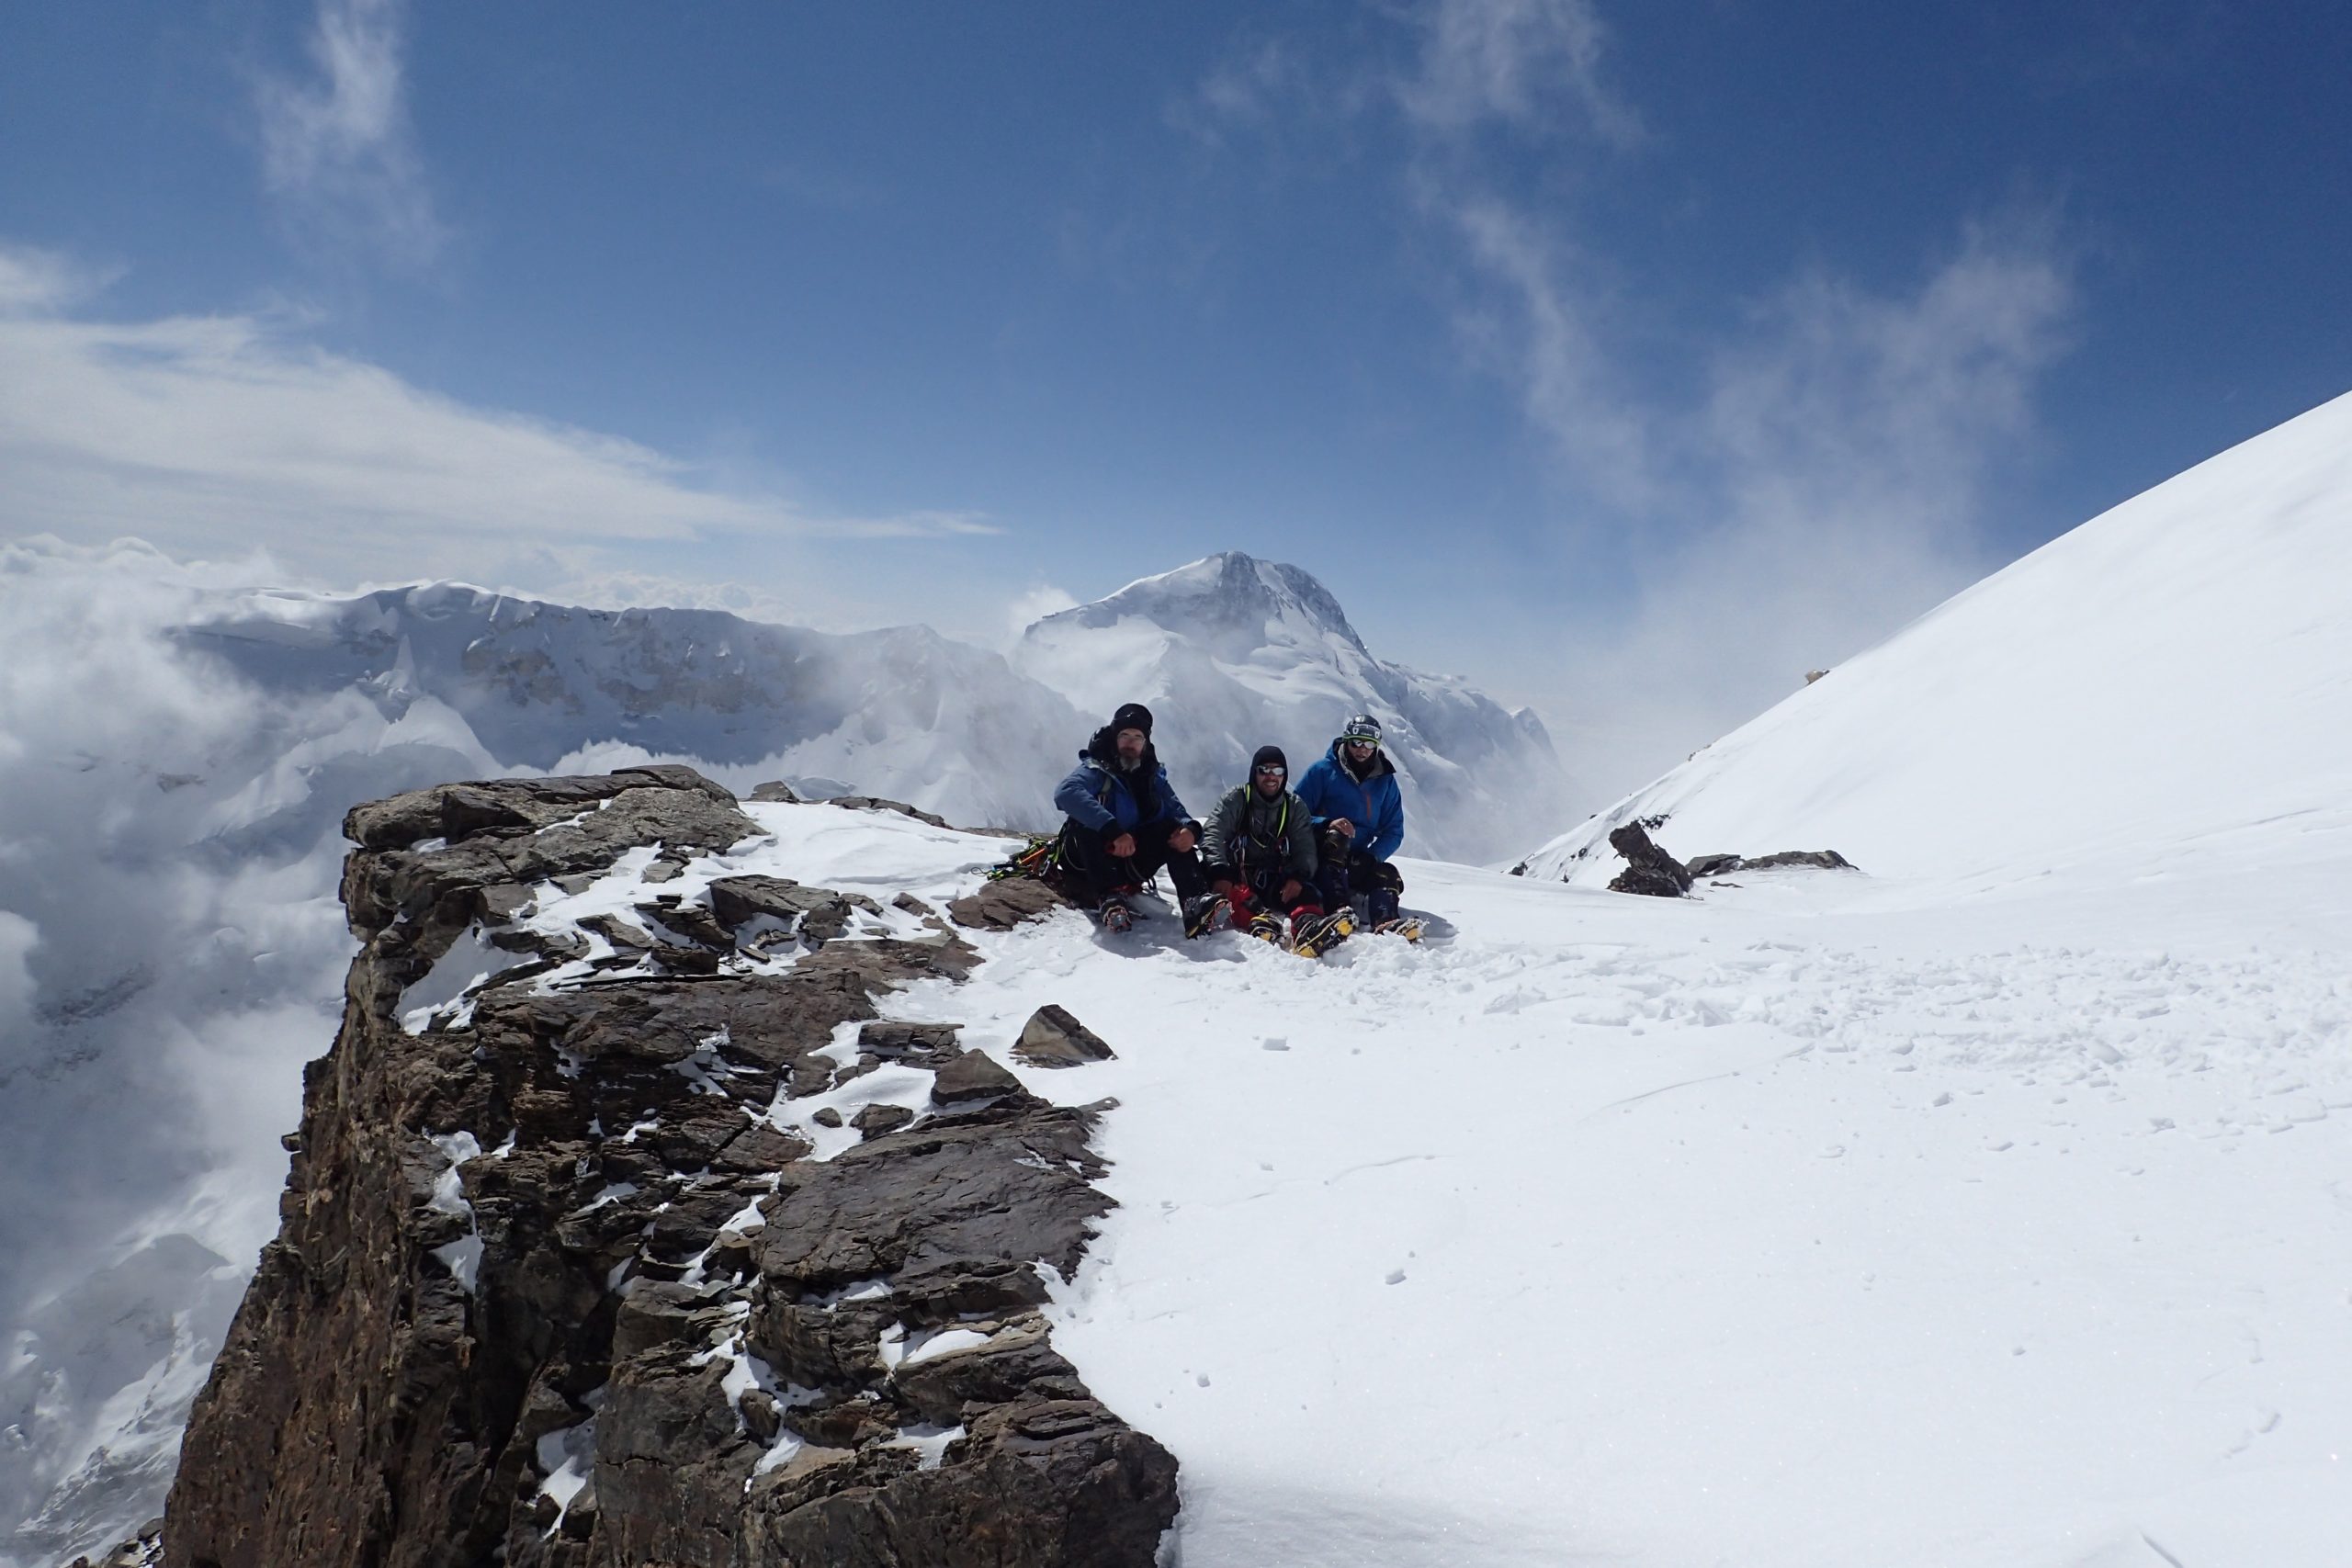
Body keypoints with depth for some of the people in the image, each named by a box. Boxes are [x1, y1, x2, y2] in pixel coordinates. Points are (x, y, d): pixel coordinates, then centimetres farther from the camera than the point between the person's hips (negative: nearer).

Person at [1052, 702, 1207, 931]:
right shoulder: (1095, 770, -9)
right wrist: (1112, 830, -42)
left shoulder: (1154, 777, 7)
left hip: (1129, 863, 4)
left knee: (1175, 830, -14)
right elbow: (1066, 793, -31)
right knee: (1085, 820, -30)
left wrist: (1190, 829, -25)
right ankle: (1109, 896, -43)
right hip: (1088, 865, -4)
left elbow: (1179, 814, 2)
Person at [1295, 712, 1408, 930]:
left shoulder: (1385, 781, 10)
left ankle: (1386, 925, -49)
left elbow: (1393, 831, 8)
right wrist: (1327, 824, -26)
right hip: (1320, 856, -4)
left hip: (1358, 861, 4)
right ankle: (1338, 910, -52)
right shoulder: (1323, 770, -1)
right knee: (1335, 838, -34)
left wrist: (1371, 857, -11)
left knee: (1388, 875, -23)